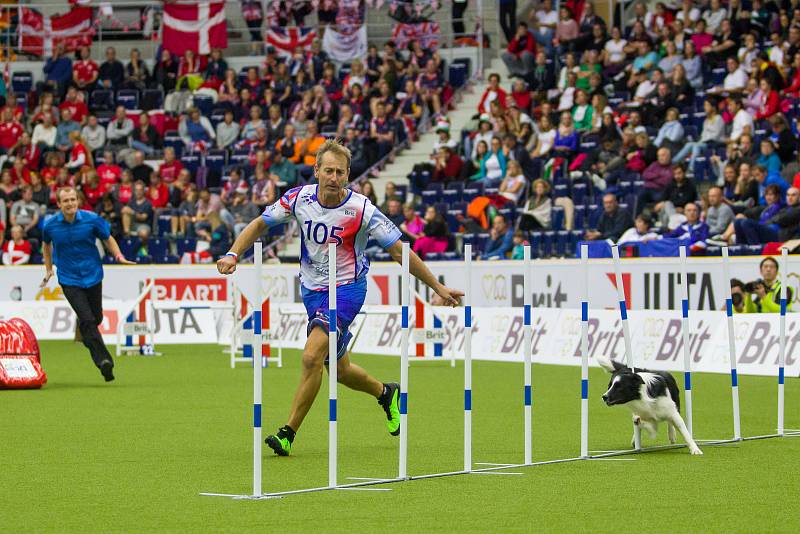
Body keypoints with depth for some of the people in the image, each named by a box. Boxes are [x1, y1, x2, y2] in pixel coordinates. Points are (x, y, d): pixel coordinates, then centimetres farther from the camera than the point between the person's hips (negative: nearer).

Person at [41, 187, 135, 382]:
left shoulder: (92, 220, -8)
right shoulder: (51, 225, -6)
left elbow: (108, 239, 5)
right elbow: (46, 244, 16)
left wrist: (119, 256, -10)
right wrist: (48, 268, 15)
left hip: (92, 276, 2)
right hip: (69, 279, -2)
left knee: (96, 318, 11)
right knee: (87, 320, -16)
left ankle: (83, 332, 48)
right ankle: (103, 361, -20)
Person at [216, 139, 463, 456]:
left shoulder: (362, 210, -19)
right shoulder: (299, 198, -10)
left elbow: (399, 252, -12)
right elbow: (260, 224, 4)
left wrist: (438, 288, -10)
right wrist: (233, 254, -11)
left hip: (347, 288, -5)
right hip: (312, 290, 5)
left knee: (312, 356, -23)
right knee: (338, 369, 16)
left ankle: (288, 433, -12)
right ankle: (386, 394, 46)